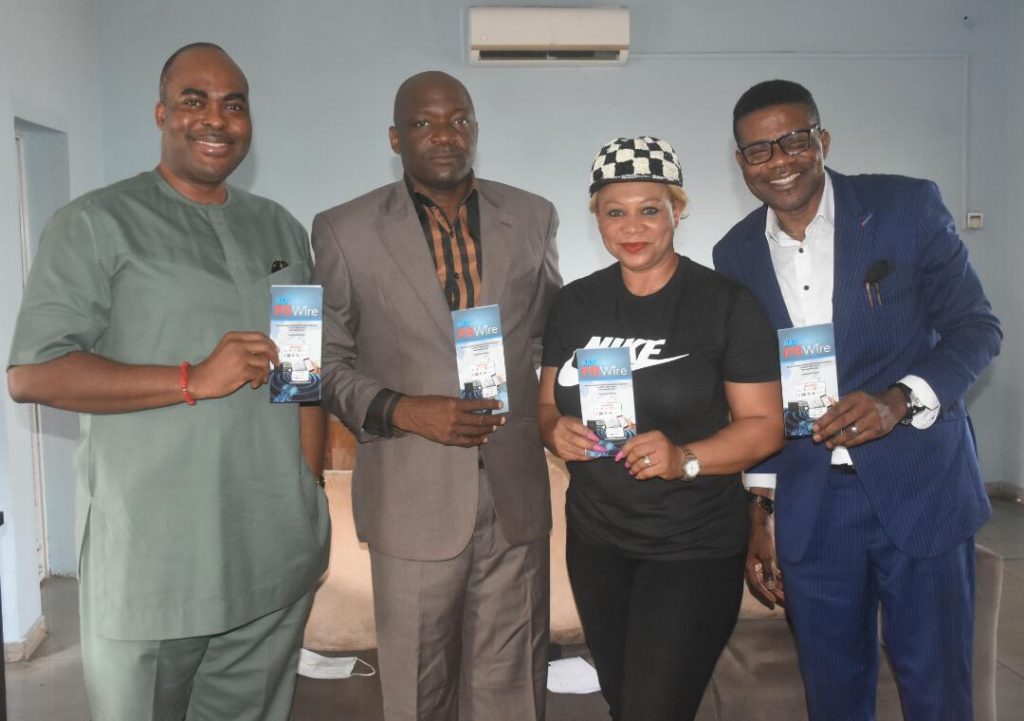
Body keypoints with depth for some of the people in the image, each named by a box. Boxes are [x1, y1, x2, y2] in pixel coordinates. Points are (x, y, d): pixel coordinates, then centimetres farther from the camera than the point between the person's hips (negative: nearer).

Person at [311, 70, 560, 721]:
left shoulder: (533, 218, 6)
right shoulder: (346, 231, -1)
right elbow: (329, 362, 1)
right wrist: (401, 410, -14)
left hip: (517, 497, 2)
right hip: (413, 501, -2)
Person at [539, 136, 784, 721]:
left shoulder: (727, 305, -10)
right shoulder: (575, 304, 3)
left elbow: (765, 426, -10)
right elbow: (548, 405, 10)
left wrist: (685, 458, -26)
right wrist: (557, 431, -13)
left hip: (694, 547, -4)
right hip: (595, 540, 5)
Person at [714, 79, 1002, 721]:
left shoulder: (908, 206, -5)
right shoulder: (736, 254, 4)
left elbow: (976, 325, -4)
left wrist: (899, 400, -23)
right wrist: (756, 516, 9)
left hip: (920, 490, -2)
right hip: (808, 506, 3)